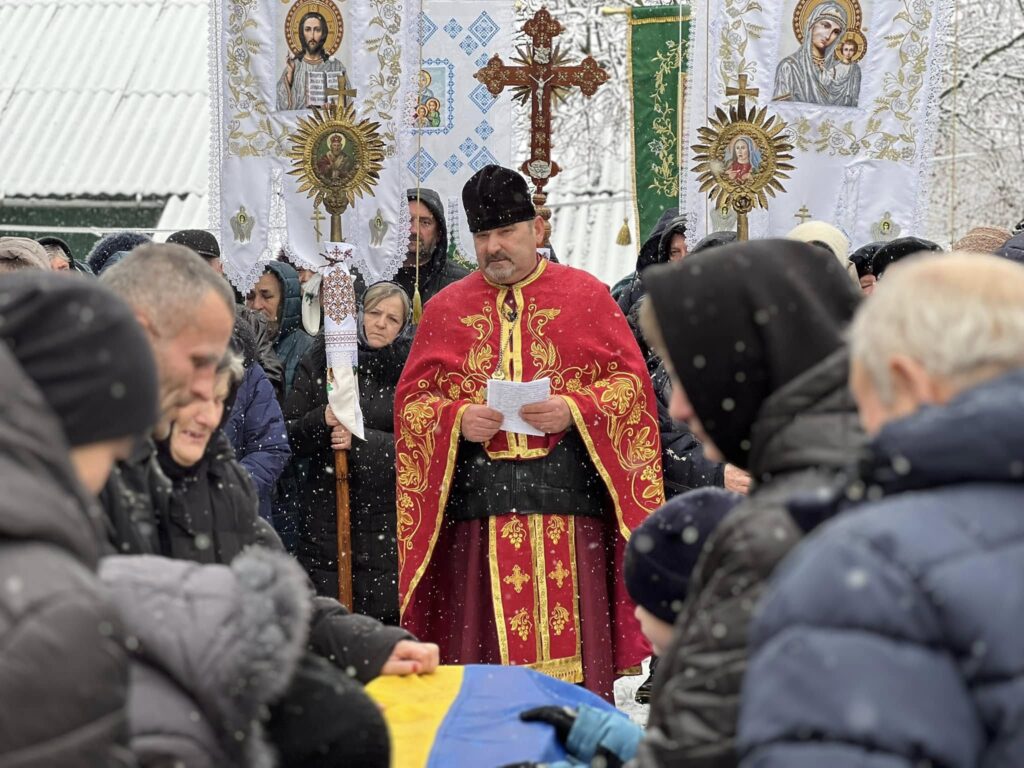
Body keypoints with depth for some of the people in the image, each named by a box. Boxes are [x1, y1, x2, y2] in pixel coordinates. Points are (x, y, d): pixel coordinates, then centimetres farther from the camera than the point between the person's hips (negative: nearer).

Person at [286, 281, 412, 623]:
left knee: (385, 615, -3)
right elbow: (289, 436, 7)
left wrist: (361, 441, -16)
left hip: (386, 515, -1)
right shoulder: (319, 361, 8)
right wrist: (321, 420, -13)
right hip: (326, 512, 1)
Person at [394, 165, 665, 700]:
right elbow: (411, 399, 11)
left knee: (568, 637, -3)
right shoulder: (446, 309, 13)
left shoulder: (586, 296, 7)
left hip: (566, 495, -1)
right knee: (482, 648, -1)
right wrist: (457, 418, -9)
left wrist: (575, 411, -13)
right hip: (477, 498, 2)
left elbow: (631, 382, 4)